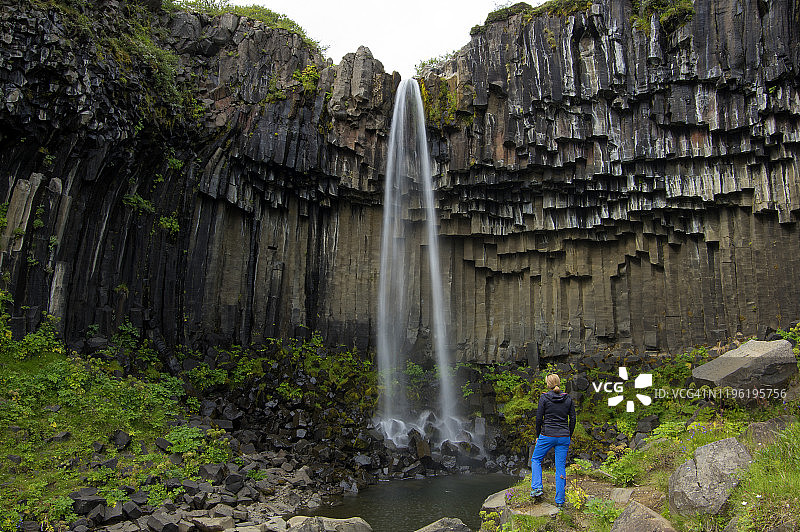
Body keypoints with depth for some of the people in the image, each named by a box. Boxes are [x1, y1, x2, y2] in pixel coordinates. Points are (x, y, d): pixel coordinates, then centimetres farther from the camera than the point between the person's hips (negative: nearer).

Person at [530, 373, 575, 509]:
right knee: (561, 467, 9)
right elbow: (572, 419, 5)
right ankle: (560, 500, 10)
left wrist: (538, 436, 6)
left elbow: (539, 418, -6)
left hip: (547, 435, -3)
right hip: (564, 437, 3)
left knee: (536, 459, 18)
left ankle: (537, 487, 4)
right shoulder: (568, 398, 3)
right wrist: (569, 436, 15)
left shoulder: (544, 397, -7)